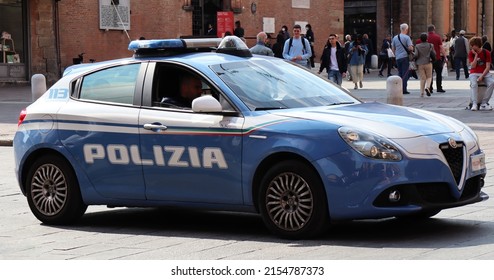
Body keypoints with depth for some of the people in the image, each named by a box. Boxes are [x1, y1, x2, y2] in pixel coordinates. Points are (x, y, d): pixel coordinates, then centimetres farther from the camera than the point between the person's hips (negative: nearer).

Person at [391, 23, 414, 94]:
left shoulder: (395, 38, 8)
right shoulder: (407, 37, -9)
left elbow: (393, 49, 14)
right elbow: (410, 48, -15)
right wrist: (411, 51, 7)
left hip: (398, 58, 5)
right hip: (405, 57, -5)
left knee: (400, 73, 14)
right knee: (405, 74, -2)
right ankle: (404, 89, -6)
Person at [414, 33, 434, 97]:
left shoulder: (417, 46, -1)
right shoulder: (430, 45, -2)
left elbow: (416, 55, -7)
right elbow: (434, 54, -4)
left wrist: (413, 54, 14)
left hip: (420, 64, 1)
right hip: (428, 63, -1)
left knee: (422, 78, 4)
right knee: (429, 77, 11)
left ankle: (422, 93, 0)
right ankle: (427, 87, -17)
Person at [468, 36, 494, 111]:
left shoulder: (486, 53, -2)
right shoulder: (471, 53, 0)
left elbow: (488, 67, -6)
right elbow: (473, 66, -9)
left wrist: (482, 76, -19)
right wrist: (476, 55, -15)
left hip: (485, 73, 0)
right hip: (474, 73, 0)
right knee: (474, 84, -35)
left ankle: (483, 103, -28)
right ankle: (474, 104, -36)